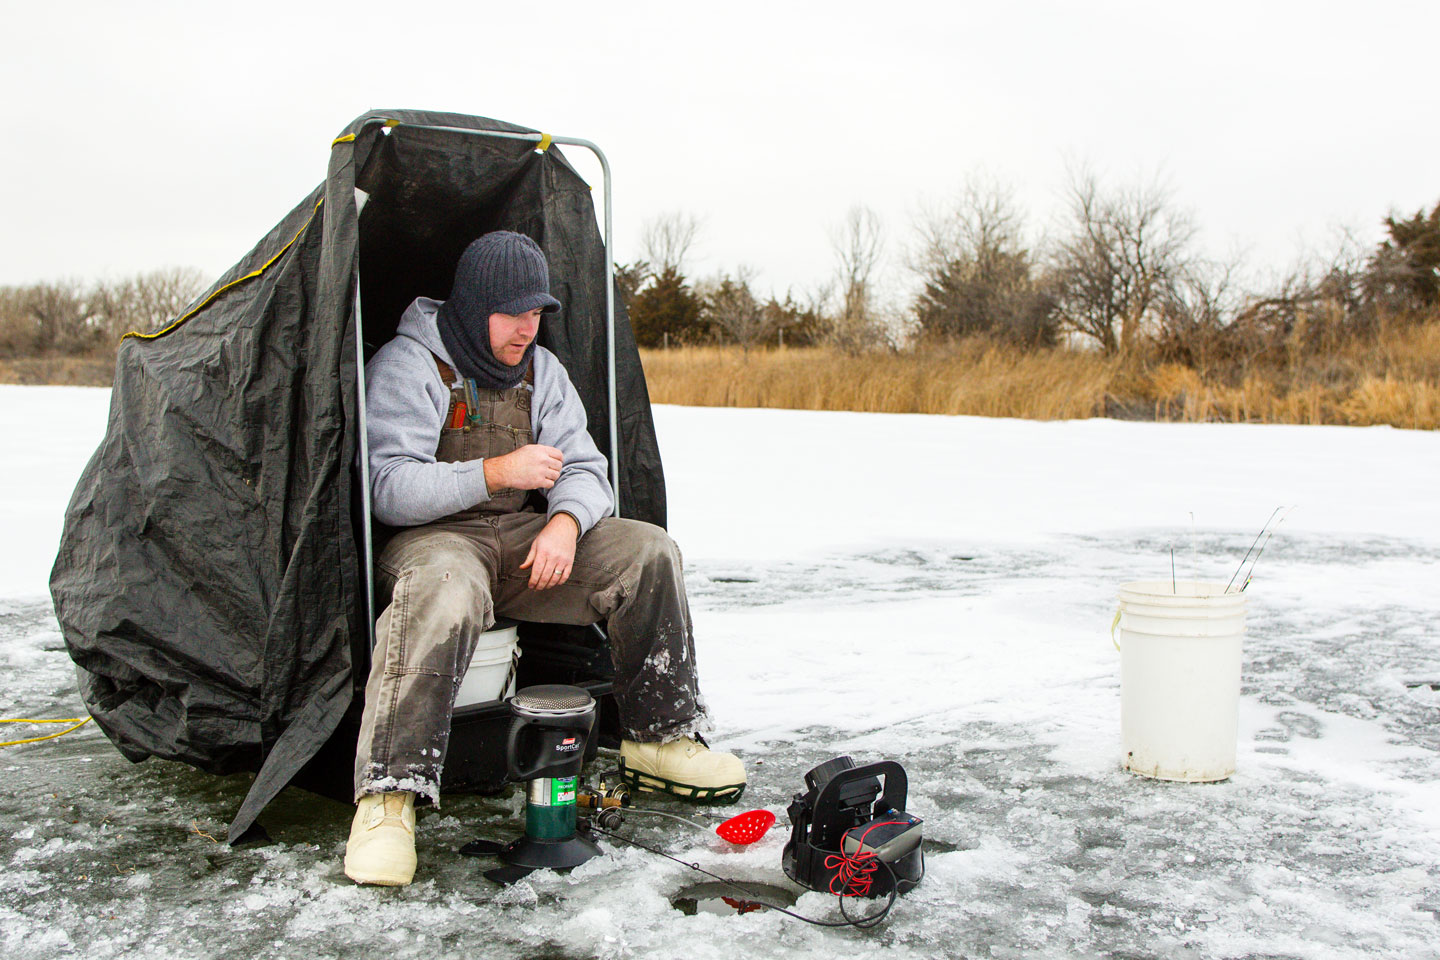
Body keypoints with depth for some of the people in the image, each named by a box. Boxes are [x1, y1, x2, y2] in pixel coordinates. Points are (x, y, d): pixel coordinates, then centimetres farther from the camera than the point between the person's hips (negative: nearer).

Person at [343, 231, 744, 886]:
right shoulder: (407, 365, -9)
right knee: (444, 592, -41)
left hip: (522, 539, 6)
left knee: (646, 550, -11)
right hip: (431, 538, -6)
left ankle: (660, 739, -2)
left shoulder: (540, 370, 10)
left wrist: (565, 520, -18)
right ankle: (388, 795, -37)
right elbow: (386, 488, -18)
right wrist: (495, 472, -28)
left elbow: (583, 469, 6)